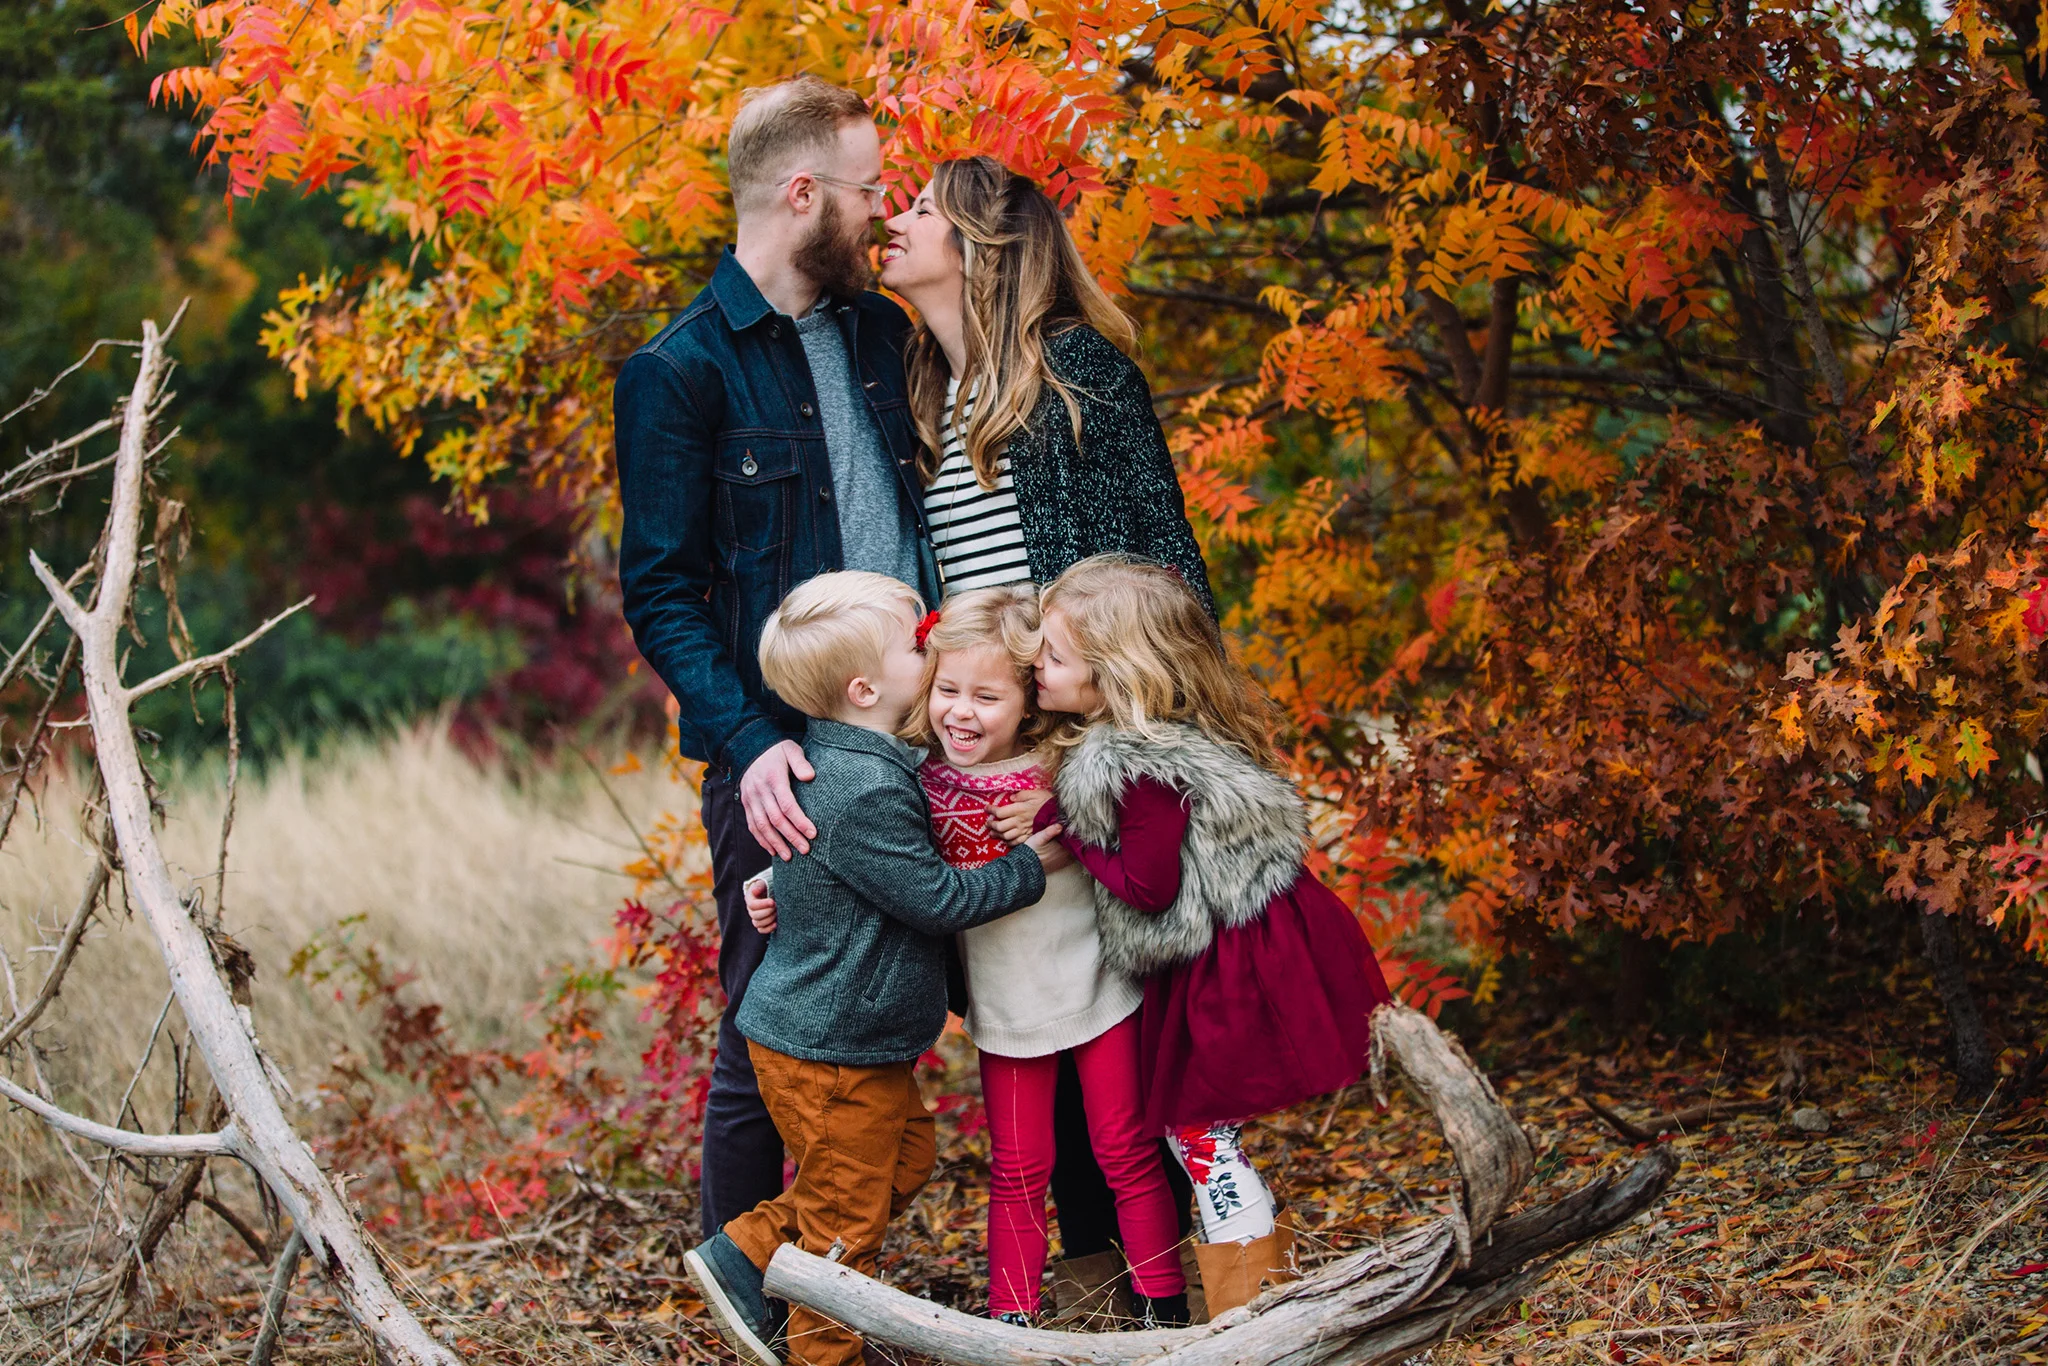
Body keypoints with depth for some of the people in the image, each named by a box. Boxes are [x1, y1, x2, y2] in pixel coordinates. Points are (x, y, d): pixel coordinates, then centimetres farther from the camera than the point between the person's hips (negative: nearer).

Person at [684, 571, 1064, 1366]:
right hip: (830, 1052, -10)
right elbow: (938, 897, -22)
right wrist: (1027, 867, -11)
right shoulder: (866, 794, -28)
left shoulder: (832, 761, 4)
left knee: (904, 1156, 20)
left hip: (855, 1041, 10)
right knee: (849, 1210, 5)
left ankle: (743, 1255, 23)